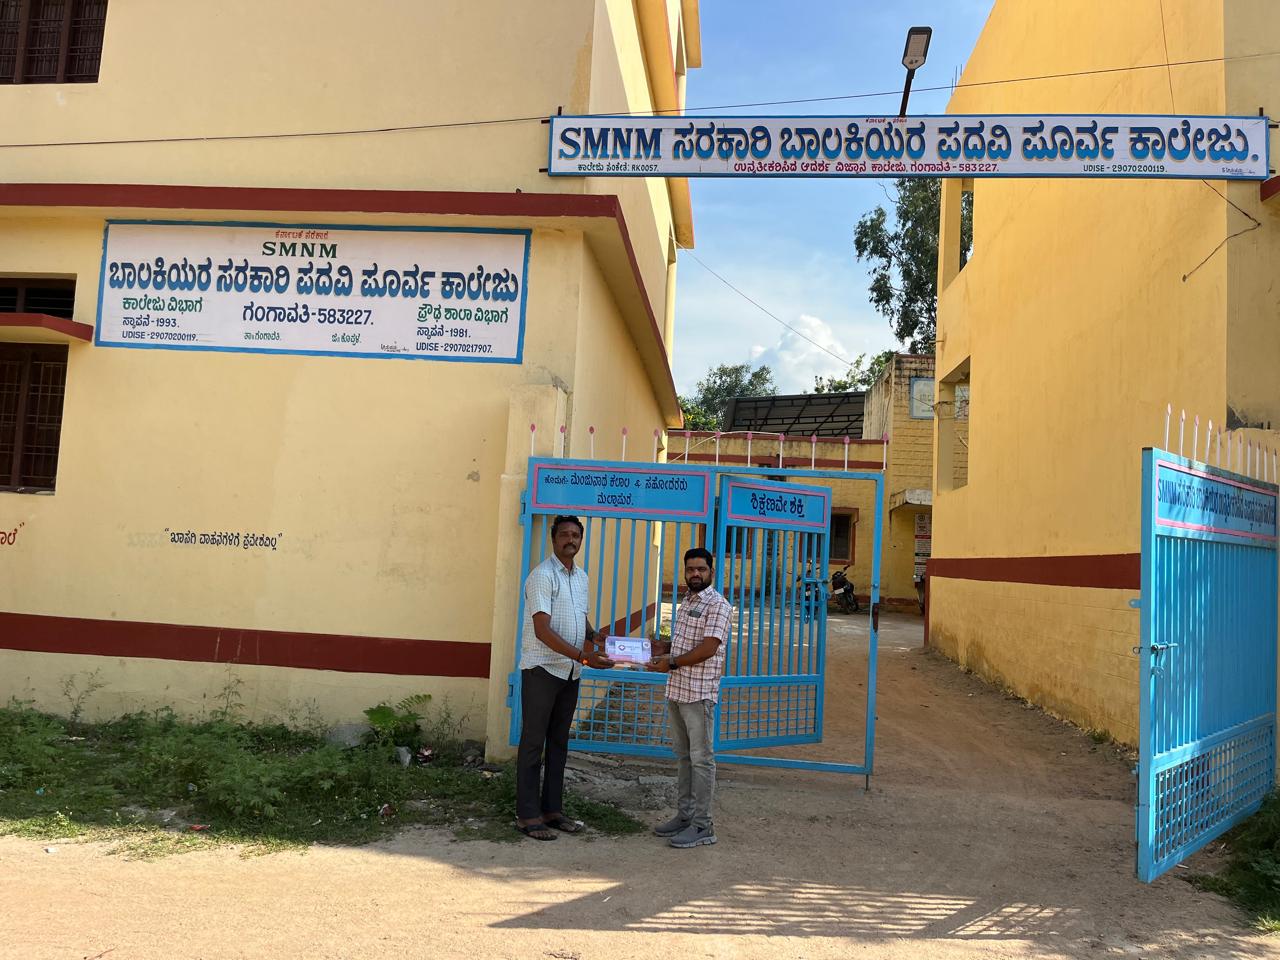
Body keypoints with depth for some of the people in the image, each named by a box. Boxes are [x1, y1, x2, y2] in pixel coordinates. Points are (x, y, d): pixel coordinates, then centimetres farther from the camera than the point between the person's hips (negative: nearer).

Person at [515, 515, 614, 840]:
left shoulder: (581, 576, 12)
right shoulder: (542, 576, -14)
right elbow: (543, 631, -21)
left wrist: (594, 638, 2)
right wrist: (584, 657, -26)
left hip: (570, 672, 8)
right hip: (542, 669, -8)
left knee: (558, 743, 13)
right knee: (533, 743, 0)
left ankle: (552, 810, 22)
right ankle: (527, 815, 8)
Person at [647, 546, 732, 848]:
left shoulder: (718, 605, -12)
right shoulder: (686, 602, 16)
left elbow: (707, 649, -19)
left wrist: (672, 663, -13)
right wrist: (663, 655, 7)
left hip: (699, 693, -9)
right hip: (676, 691, 9)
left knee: (701, 759, -2)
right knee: (683, 756, 15)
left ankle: (702, 826, 3)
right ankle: (685, 815, 24)